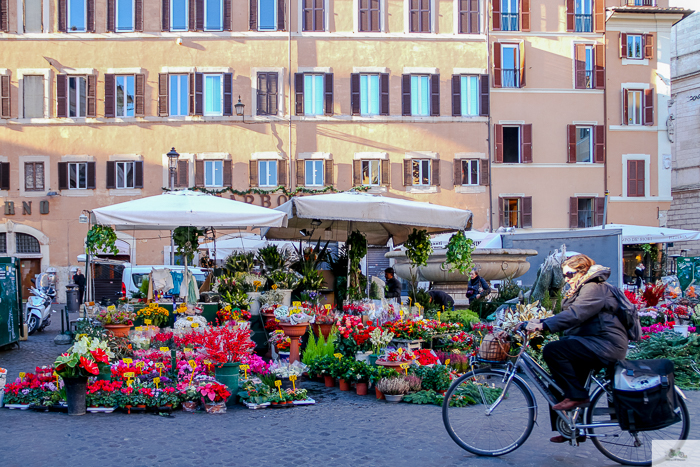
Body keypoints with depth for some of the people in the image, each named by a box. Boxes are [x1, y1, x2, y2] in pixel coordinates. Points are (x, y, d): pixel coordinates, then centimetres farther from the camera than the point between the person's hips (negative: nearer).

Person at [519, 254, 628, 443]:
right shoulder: (580, 290, 21)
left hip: (606, 344, -11)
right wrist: (538, 322, 2)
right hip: (593, 343, 11)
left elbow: (574, 315, -27)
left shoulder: (594, 288, -12)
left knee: (552, 350, -24)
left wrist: (544, 325, -35)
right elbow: (568, 316, 15)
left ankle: (576, 396, -15)